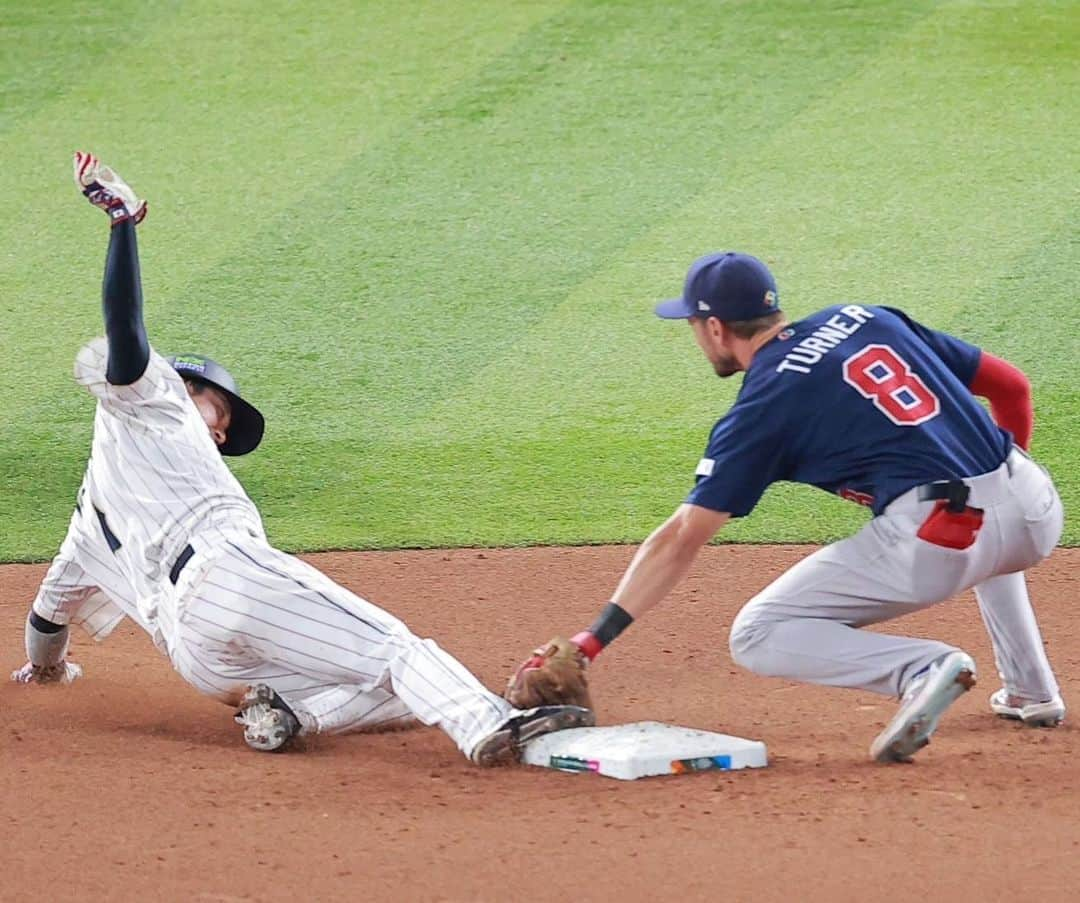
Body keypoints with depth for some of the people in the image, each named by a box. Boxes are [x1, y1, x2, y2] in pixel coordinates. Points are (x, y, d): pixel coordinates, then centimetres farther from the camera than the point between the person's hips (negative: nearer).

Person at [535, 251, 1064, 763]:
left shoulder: (763, 405, 3)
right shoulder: (868, 319, 18)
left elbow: (681, 539, 0)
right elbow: (1011, 385, 21)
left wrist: (595, 638, 1)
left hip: (936, 540, -7)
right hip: (1036, 517, 7)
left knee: (758, 637, 4)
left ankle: (922, 669, -14)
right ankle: (1032, 692, 33)